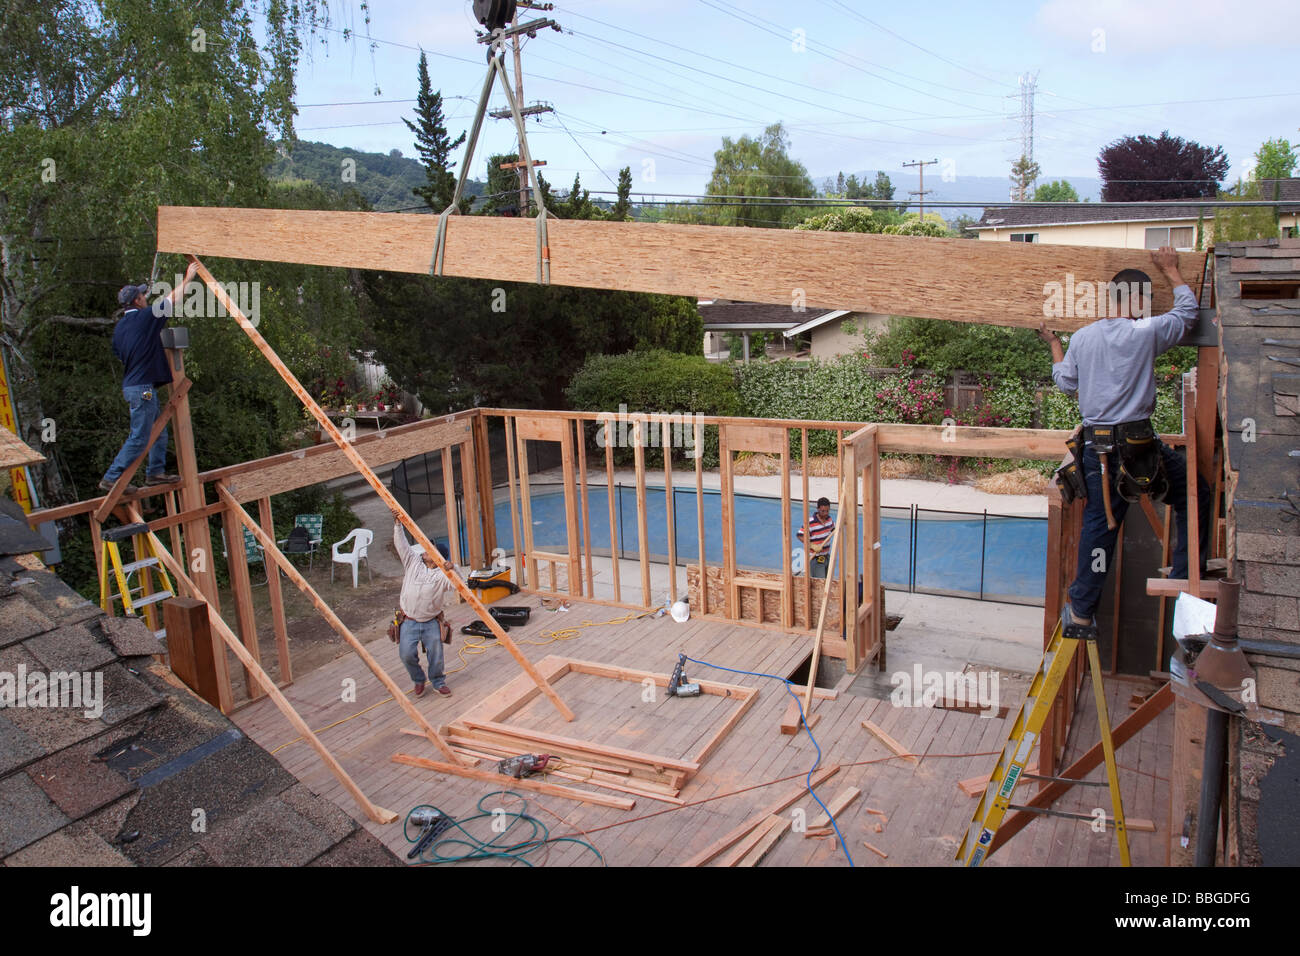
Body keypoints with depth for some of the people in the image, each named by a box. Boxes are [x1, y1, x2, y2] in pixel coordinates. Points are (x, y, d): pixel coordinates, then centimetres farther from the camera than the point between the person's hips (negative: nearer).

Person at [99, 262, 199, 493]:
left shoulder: (120, 326, 12)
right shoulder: (145, 317, -12)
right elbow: (173, 299, -2)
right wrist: (187, 279, 11)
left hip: (131, 385, 9)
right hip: (143, 388, -9)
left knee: (159, 430, 18)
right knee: (138, 438, -5)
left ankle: (156, 472, 25)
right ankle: (111, 479, -3)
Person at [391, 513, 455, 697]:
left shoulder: (442, 574, -11)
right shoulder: (413, 561, -1)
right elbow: (401, 544, -5)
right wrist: (397, 523, -16)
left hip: (432, 622, -2)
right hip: (409, 621, 2)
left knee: (436, 655, 0)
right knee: (407, 654, -7)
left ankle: (438, 682, 27)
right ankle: (418, 680, 20)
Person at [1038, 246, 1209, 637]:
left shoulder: (1082, 337, 5)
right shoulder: (1146, 332, -5)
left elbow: (1065, 382, 17)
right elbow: (1187, 310, 13)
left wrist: (1054, 345, 32)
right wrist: (1170, 269, 27)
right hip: (1138, 441, -4)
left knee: (1099, 525, 10)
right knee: (1194, 494, 18)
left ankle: (1081, 612, 12)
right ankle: (1187, 579, 21)